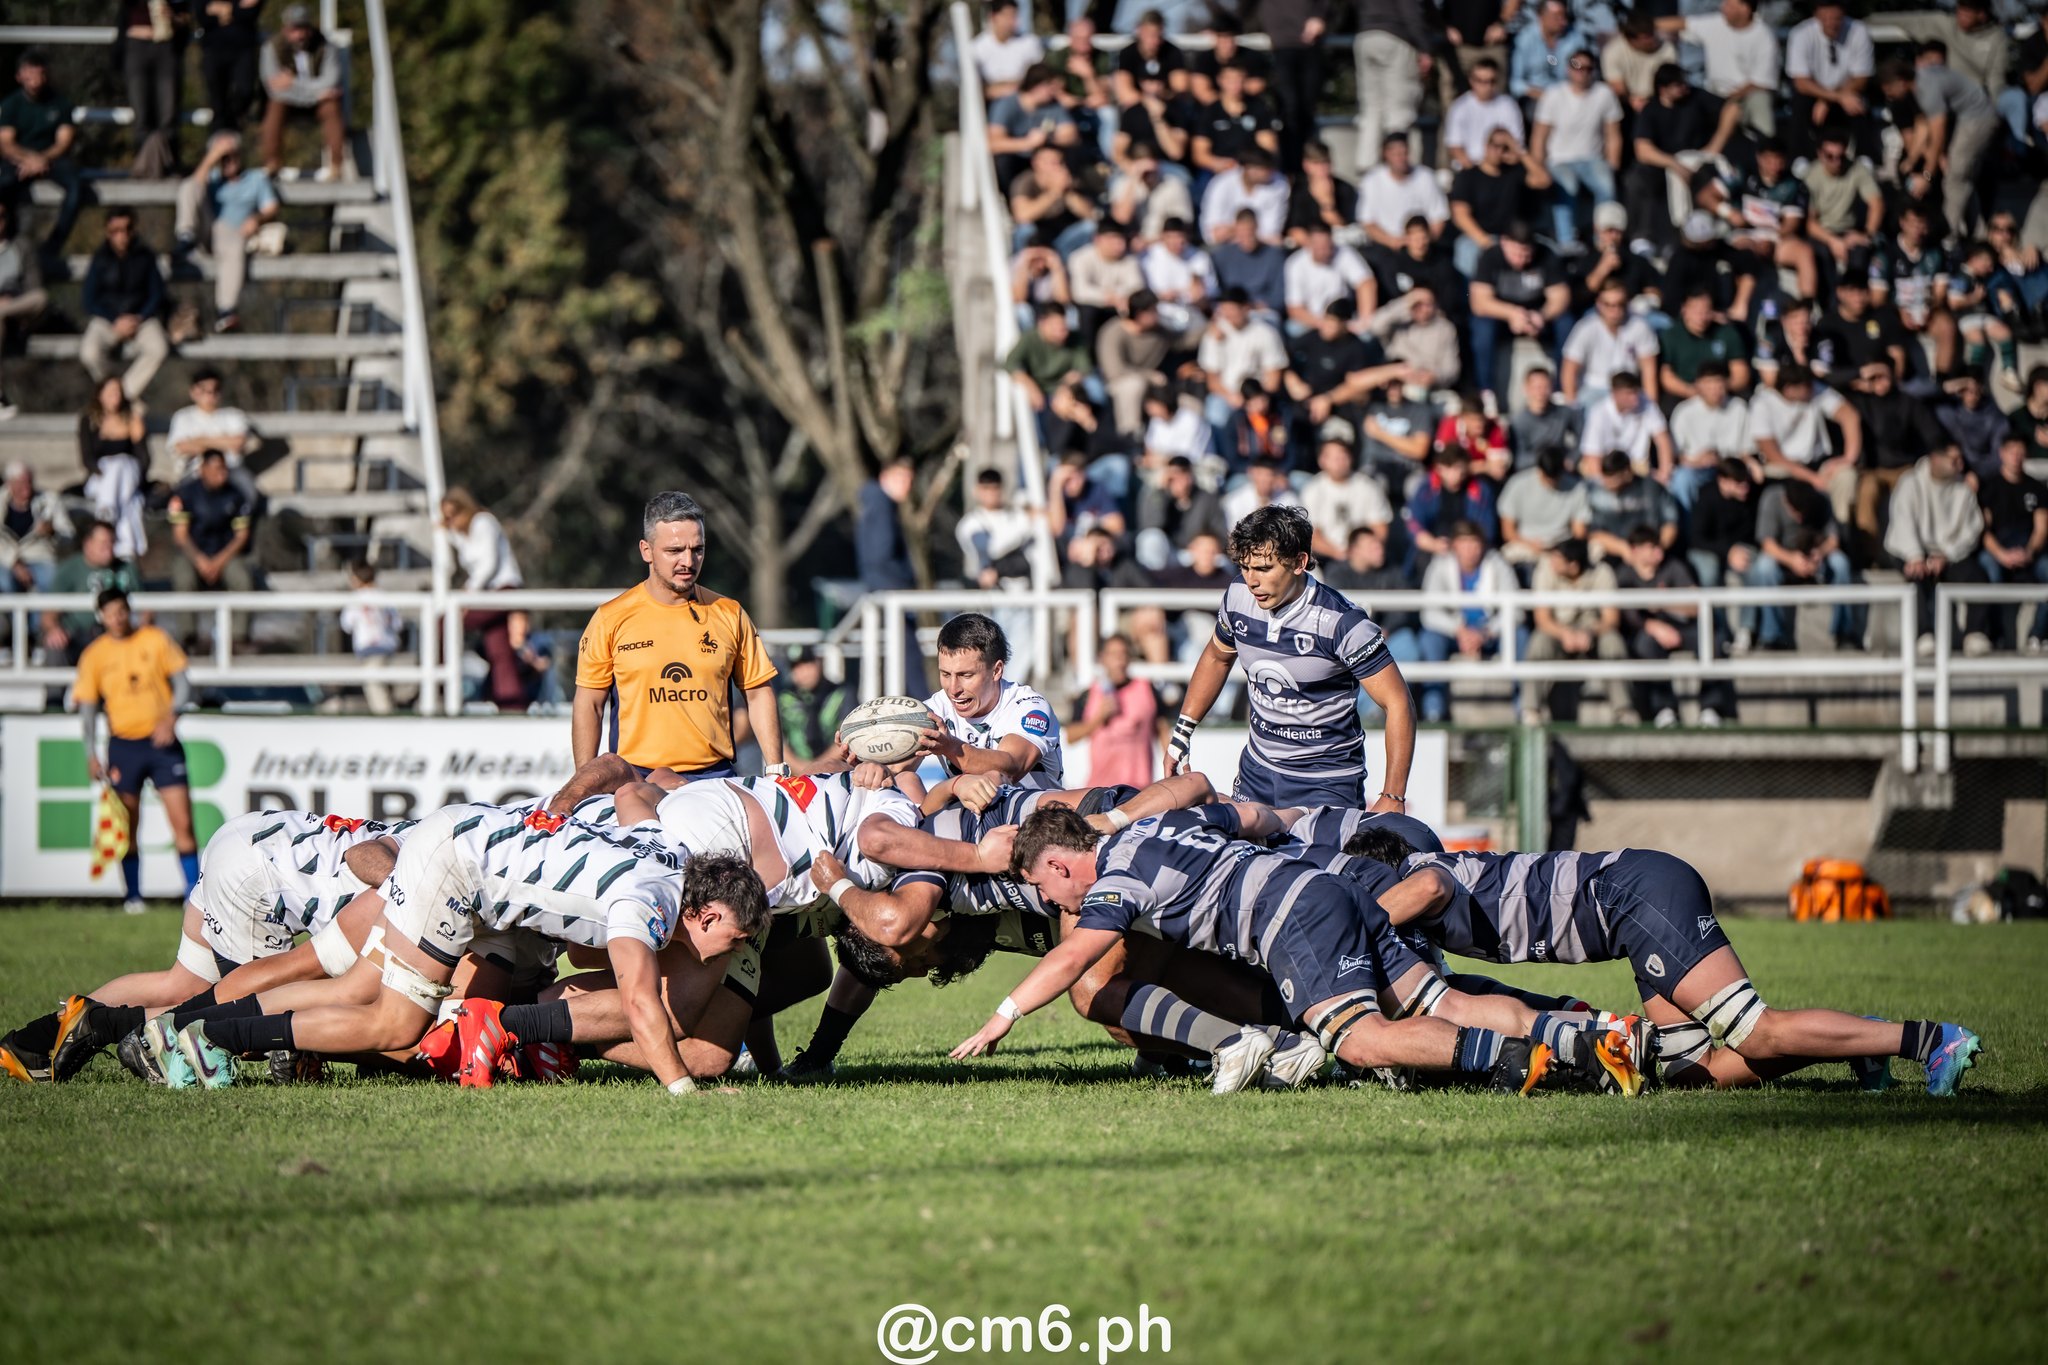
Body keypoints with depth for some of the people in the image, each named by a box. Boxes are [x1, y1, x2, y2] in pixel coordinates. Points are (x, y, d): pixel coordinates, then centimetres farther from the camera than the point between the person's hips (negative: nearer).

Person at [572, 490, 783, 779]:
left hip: (714, 777, 2)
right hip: (636, 779, -1)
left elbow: (759, 693, 14)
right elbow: (588, 705, 5)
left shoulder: (730, 616, 9)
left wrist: (775, 770, 5)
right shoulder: (611, 619, 3)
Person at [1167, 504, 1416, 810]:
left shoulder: (1341, 623, -23)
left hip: (1325, 783, -5)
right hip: (1257, 770, 5)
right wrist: (1181, 732, 16)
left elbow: (1398, 704, -20)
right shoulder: (1238, 600, -6)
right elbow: (1217, 658, 17)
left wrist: (1392, 799, -24)